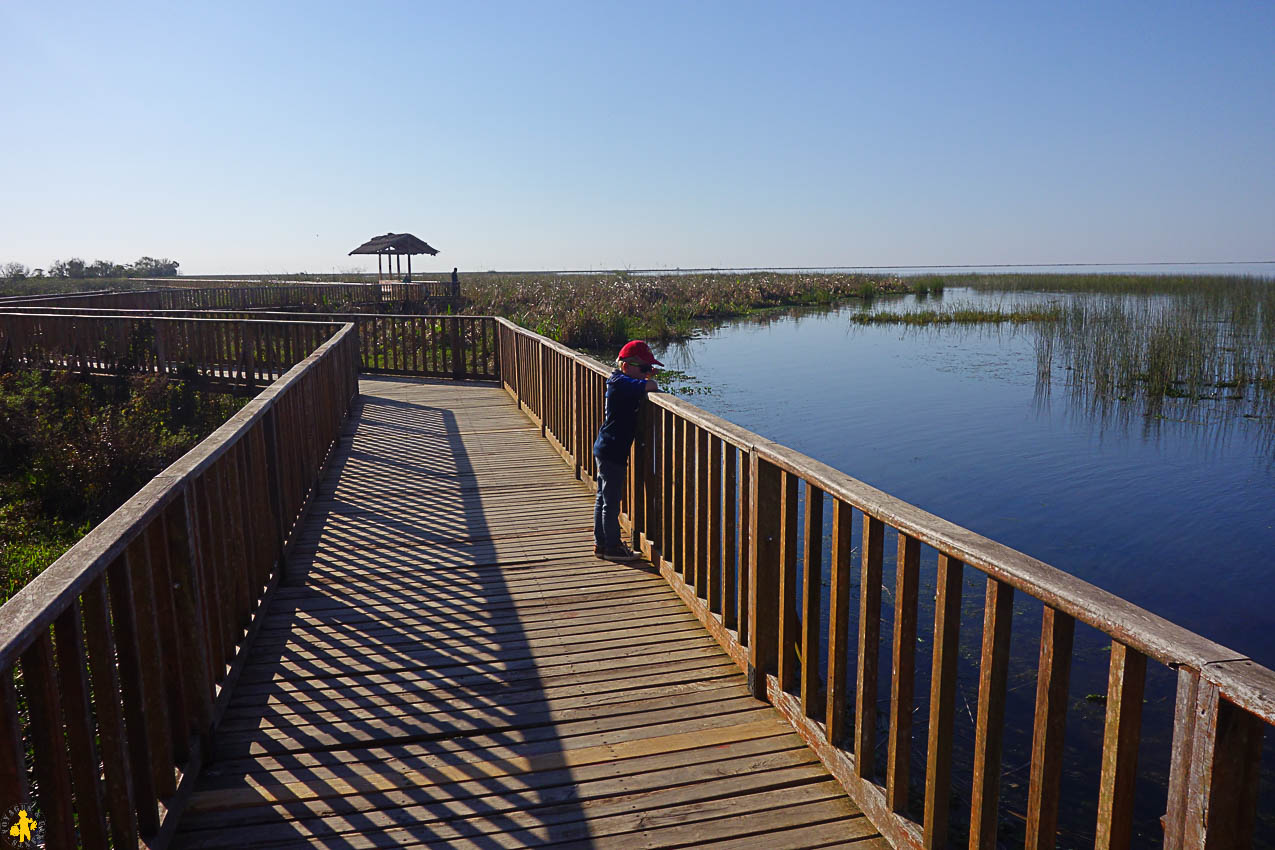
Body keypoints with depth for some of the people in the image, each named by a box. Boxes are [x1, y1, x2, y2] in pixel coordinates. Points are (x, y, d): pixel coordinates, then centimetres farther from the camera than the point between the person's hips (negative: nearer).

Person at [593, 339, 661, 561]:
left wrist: (646, 378, 2)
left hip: (605, 449, 10)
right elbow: (650, 386, -29)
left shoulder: (618, 381, 11)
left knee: (603, 499, 16)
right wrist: (649, 380, -7)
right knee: (611, 501, 1)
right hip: (612, 451, -10)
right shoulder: (622, 382, -18)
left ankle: (601, 543, 26)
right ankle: (612, 547, 11)